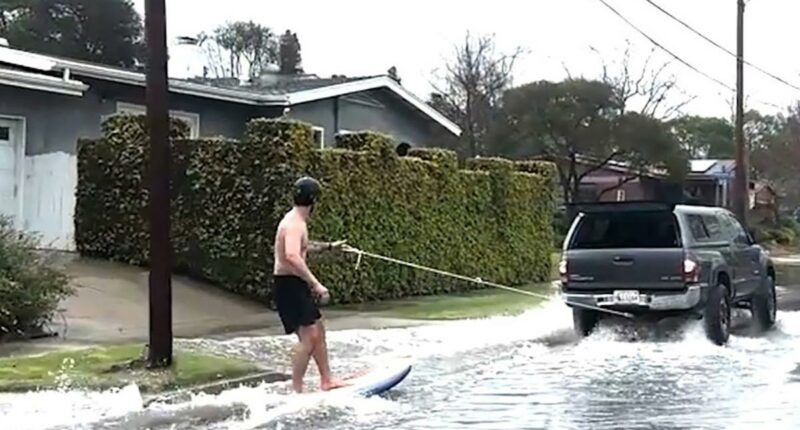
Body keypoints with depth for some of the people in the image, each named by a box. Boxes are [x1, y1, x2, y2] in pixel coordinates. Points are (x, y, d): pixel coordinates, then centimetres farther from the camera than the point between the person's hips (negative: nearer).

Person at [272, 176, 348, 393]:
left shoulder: (297, 221, 14)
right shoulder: (294, 223, -19)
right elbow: (292, 256, -35)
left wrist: (328, 246, 48)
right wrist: (316, 284, -36)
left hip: (296, 285, 11)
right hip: (289, 285, -11)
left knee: (318, 330, 17)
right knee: (308, 336, -14)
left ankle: (326, 381, 26)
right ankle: (296, 390, -10)